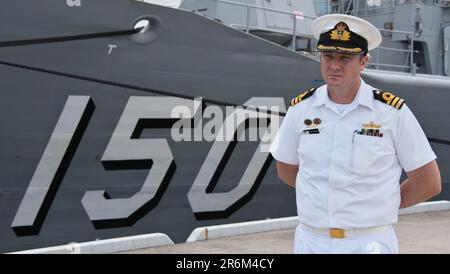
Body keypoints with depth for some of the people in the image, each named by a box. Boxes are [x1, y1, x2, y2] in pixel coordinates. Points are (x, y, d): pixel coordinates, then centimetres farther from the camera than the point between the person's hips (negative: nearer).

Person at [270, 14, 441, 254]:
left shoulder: (393, 111, -6)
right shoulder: (301, 108, 1)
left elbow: (429, 183, 0)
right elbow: (287, 170, 15)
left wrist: (378, 207, 5)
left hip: (369, 242, -2)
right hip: (309, 241, 3)